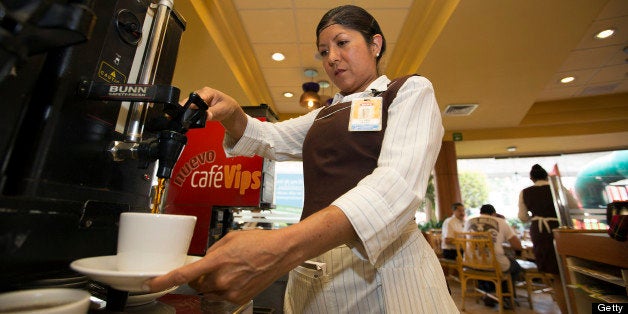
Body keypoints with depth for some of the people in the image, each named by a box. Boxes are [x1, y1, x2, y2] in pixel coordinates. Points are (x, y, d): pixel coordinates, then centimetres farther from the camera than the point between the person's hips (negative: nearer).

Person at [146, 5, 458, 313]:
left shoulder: (411, 90, -3)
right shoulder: (326, 114, 18)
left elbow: (399, 183, -20)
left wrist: (285, 245, -35)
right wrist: (231, 114, -10)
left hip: (382, 266, -5)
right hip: (310, 268, 6)